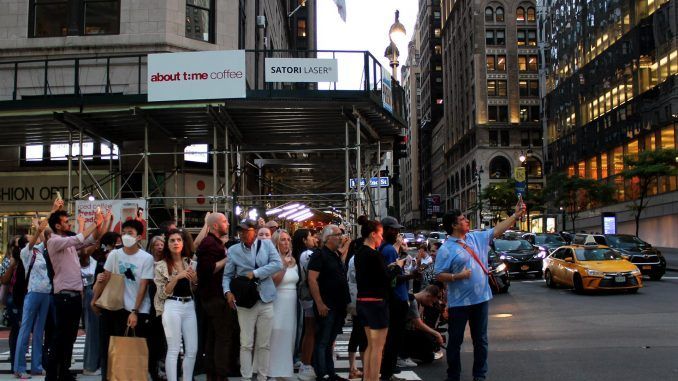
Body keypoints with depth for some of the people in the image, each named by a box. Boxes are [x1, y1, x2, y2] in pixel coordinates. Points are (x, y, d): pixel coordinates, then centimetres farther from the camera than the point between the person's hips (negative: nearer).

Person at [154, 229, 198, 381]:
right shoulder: (161, 265, 0)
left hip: (189, 306, 5)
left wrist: (194, 279, -2)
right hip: (172, 307, -5)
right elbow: (162, 293, -6)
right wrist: (177, 277, -17)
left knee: (192, 350, 4)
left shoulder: (190, 262, 12)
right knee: (173, 350, -5)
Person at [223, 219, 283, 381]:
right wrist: (228, 291, -16)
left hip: (266, 300, 1)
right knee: (246, 344, 1)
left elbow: (278, 264, -10)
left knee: (264, 344, 8)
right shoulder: (233, 250, 2)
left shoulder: (267, 244, 2)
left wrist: (255, 273, -15)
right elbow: (227, 275, 3)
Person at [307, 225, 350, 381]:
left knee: (329, 342, 15)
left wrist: (346, 301, 18)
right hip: (326, 307, -8)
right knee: (322, 342, -1)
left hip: (338, 307, 8)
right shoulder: (320, 255, -11)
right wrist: (319, 303, -21)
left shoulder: (338, 256, 15)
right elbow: (312, 279, -18)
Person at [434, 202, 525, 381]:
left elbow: (498, 230, 10)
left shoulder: (476, 238, 8)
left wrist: (516, 214, 5)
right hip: (459, 303, -5)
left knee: (480, 340, 13)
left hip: (480, 299, 5)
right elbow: (439, 275, -11)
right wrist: (458, 276, -24)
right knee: (455, 341, 5)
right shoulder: (446, 249, -10)